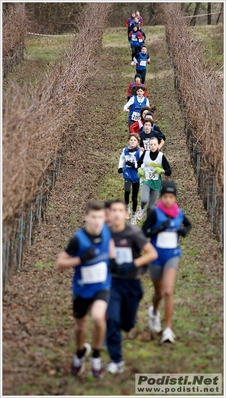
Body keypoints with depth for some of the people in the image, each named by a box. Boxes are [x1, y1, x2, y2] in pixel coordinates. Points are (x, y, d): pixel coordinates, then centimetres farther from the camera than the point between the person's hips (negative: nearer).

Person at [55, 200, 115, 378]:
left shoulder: (106, 231, -11)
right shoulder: (78, 239, -23)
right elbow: (59, 264, -18)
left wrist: (112, 257, 5)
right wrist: (81, 259, -29)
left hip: (102, 287, 1)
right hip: (82, 289, -1)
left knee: (98, 317, -27)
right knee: (80, 326, 18)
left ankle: (96, 356, -2)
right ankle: (81, 352, 53)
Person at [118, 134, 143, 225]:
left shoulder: (139, 152, -13)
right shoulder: (125, 150, 0)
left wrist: (134, 165, -29)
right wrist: (120, 167, 8)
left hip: (136, 175, -1)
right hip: (127, 174, 1)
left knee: (134, 197, 8)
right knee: (127, 191, -26)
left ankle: (133, 215, 27)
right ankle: (127, 207, 1)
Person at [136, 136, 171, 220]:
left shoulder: (161, 156, -6)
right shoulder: (145, 154, -3)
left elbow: (169, 172, -4)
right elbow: (138, 164, 15)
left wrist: (161, 171, -23)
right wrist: (139, 170, -5)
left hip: (156, 183, 0)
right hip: (146, 181, 0)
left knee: (151, 206, 5)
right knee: (144, 200, -26)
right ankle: (141, 209, 7)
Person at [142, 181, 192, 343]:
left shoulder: (179, 213, -1)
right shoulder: (155, 213, -11)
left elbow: (188, 224, 20)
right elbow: (144, 232, -11)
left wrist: (185, 231, -2)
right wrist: (159, 228, -25)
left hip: (172, 256, 1)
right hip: (156, 256, -1)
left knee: (168, 292, -16)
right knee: (159, 293, 15)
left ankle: (168, 329, -12)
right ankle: (154, 312, 50)